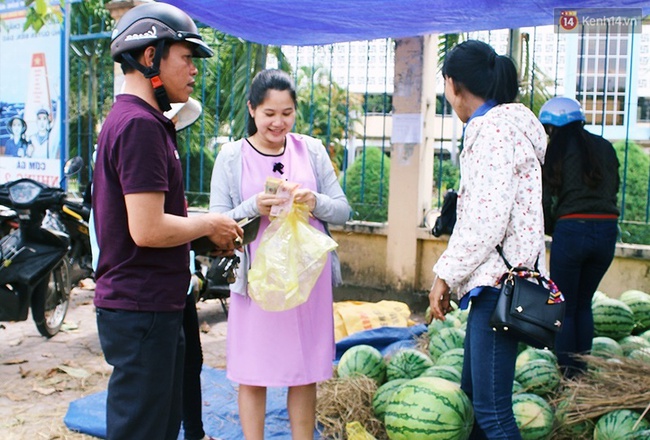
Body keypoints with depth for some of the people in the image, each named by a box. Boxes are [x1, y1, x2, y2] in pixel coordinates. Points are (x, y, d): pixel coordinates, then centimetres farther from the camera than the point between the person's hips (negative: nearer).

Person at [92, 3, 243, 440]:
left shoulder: (135, 119, 14)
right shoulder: (140, 125, -19)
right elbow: (148, 229, -25)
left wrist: (206, 230, 9)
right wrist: (209, 223, -10)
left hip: (154, 304, 10)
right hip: (142, 308, -10)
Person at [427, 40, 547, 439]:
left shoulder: (494, 128, -12)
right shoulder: (503, 124, 18)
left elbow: (486, 222, -19)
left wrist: (445, 275, -10)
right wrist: (452, 274, 17)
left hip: (500, 282, -10)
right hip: (496, 279, 10)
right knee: (472, 396, 15)